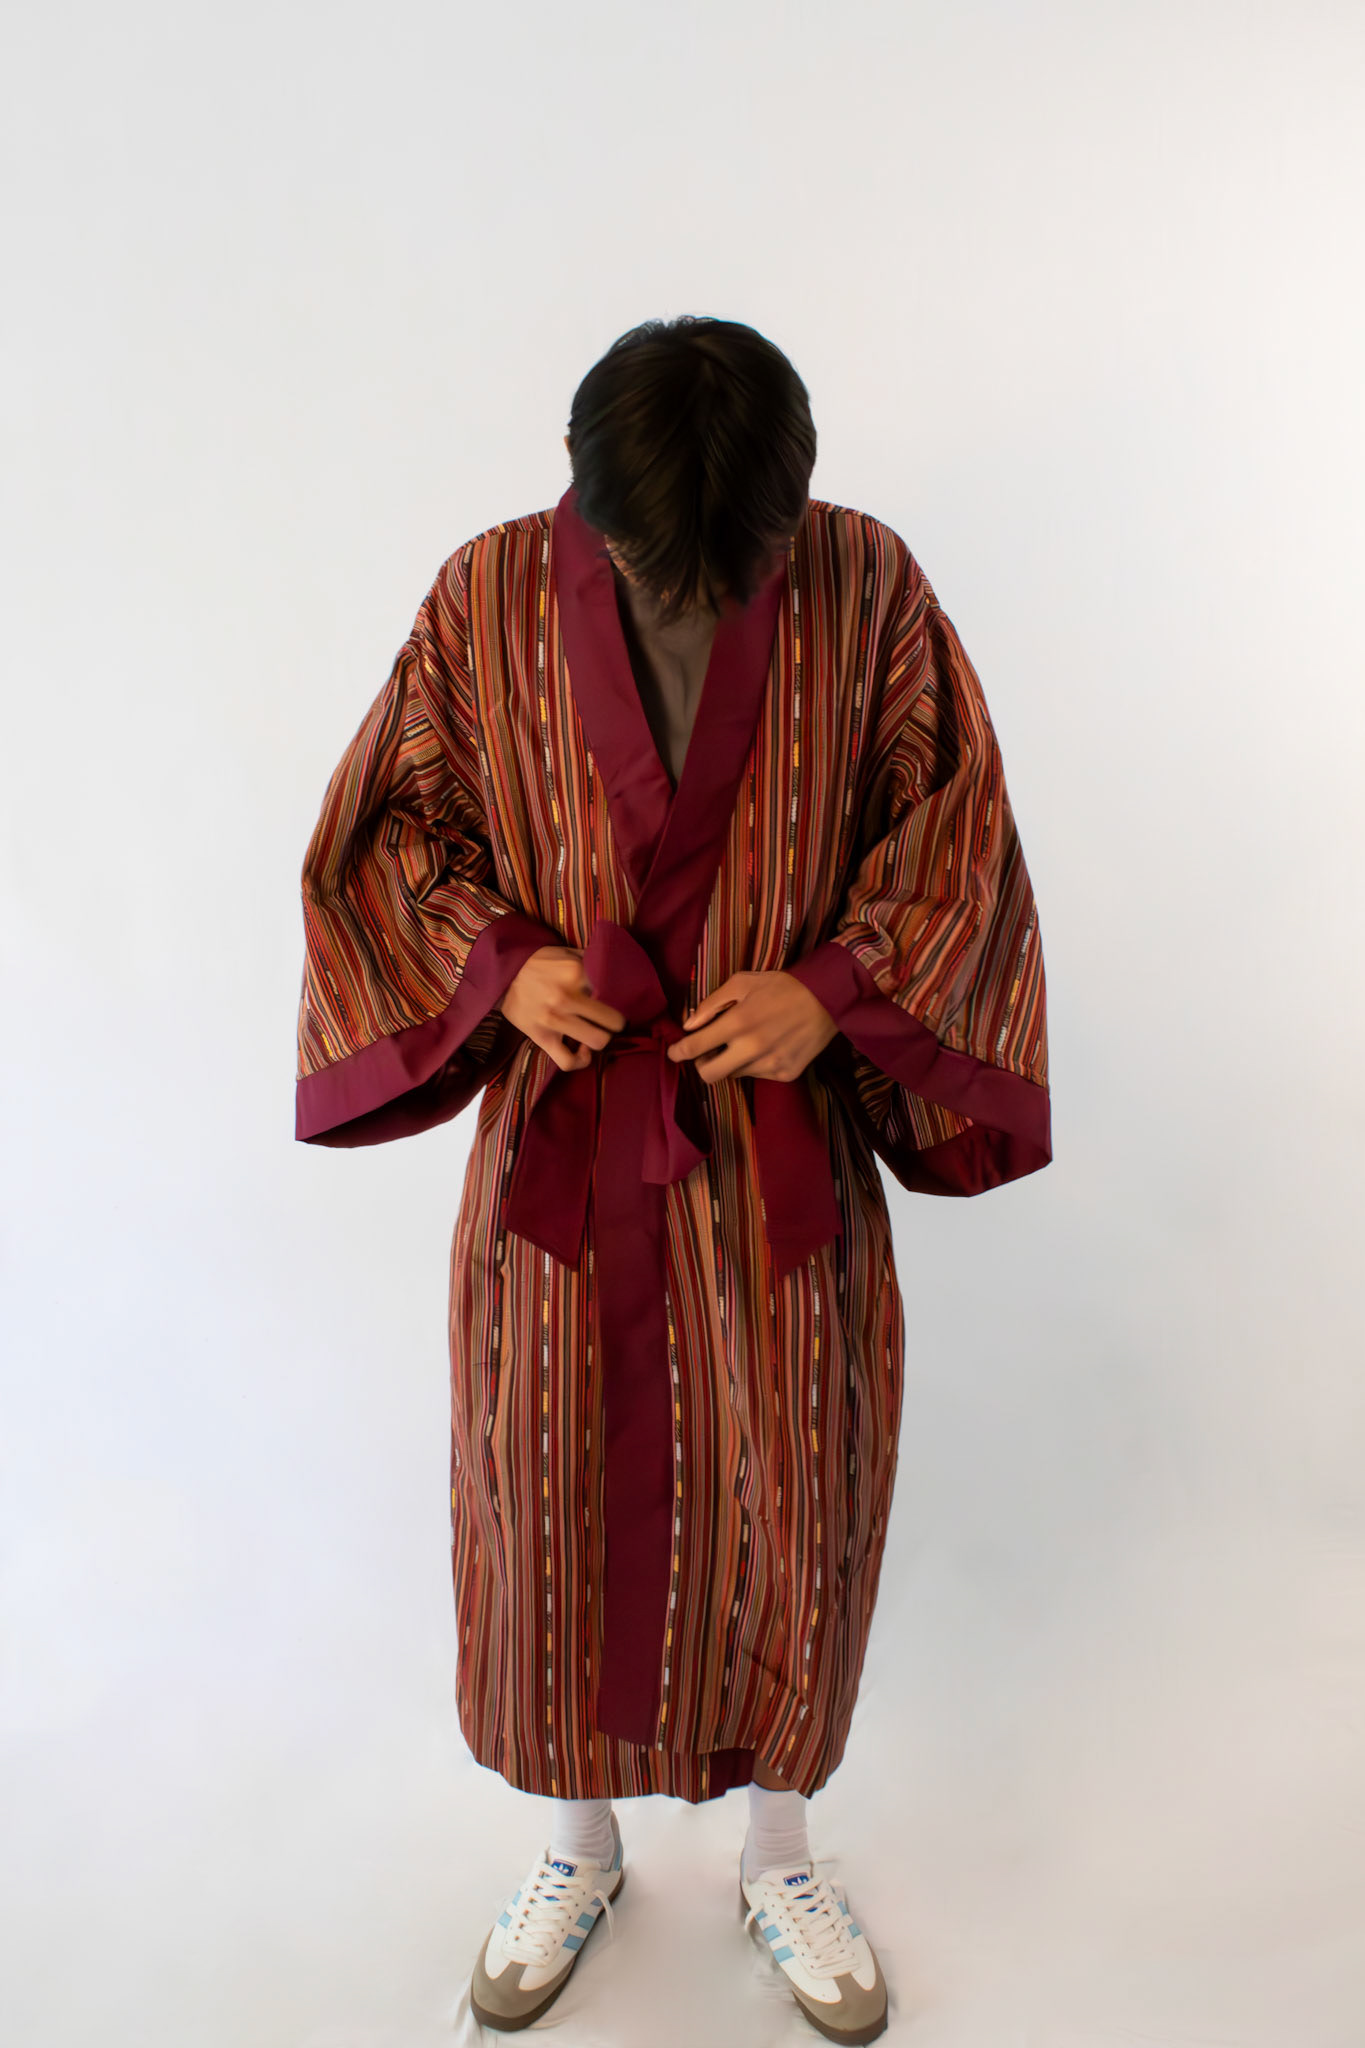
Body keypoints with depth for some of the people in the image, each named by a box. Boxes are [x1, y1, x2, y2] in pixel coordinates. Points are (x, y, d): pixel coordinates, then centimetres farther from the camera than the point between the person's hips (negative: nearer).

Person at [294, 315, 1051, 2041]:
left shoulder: (866, 586, -6)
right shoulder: (490, 596, -6)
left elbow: (955, 832, -1)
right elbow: (388, 826, 3)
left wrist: (832, 987, -16)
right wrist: (502, 960, -15)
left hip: (783, 1143, 0)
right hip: (565, 1137, 1)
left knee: (790, 1501, 12)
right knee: (556, 1495, 13)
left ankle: (778, 1854, 40)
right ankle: (579, 1845, 41)